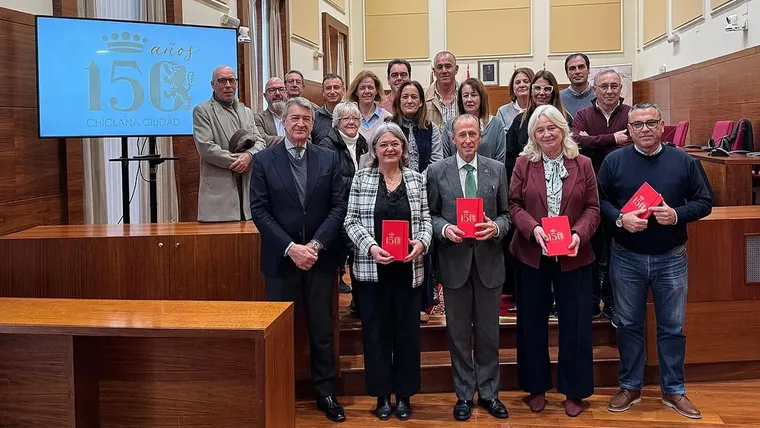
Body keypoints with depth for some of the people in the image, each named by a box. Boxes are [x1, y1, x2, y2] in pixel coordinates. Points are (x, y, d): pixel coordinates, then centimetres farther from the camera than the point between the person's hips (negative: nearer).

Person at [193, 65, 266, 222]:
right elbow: (205, 147, -9)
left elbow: (260, 142, 12)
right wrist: (236, 162, -9)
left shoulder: (246, 112, 22)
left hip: (248, 186, 5)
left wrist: (249, 156, -10)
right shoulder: (202, 111, 3)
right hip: (218, 189, -5)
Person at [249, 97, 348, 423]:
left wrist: (316, 245, -12)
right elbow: (259, 211, -6)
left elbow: (339, 206, -1)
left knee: (322, 329, 9)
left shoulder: (329, 158, 4)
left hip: (321, 257, 1)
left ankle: (326, 393, 21)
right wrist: (290, 248, -15)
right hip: (281, 258, -1)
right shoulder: (264, 160, -1)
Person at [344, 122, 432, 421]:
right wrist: (370, 246, -16)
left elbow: (426, 219, 6)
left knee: (407, 330, 7)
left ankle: (405, 394, 22)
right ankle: (382, 394, 19)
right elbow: (351, 221, -1)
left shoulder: (416, 179, 7)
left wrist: (422, 242, -13)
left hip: (408, 268, 1)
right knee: (376, 330, 6)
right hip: (372, 267, -1)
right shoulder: (361, 179, 2)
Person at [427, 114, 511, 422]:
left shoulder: (497, 169, 3)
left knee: (488, 332, 11)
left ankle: (489, 392, 26)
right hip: (454, 261, -1)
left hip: (489, 260, 1)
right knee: (459, 333, 9)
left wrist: (495, 227, -16)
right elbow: (430, 214, 2)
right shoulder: (437, 171, 0)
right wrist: (444, 228, -17)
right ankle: (464, 395, 23)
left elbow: (506, 214, 5)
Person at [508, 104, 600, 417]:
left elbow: (592, 208, 0)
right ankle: (536, 388, 24)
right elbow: (513, 204, -3)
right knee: (532, 323, 9)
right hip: (531, 256, 0)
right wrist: (533, 228, -20)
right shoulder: (523, 164, 1)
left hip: (573, 257, 0)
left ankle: (574, 391, 21)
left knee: (575, 323, 5)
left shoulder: (582, 164, 2)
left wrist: (579, 234, -17)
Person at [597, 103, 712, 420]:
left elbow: (704, 202, 1)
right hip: (626, 258, 0)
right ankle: (630, 387, 26)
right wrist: (620, 218, -21)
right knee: (629, 325, 11)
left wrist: (677, 214, -17)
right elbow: (598, 201, -3)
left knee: (672, 327, 10)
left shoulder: (683, 161, 0)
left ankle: (673, 390, 25)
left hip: (671, 259, 0)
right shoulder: (614, 161, -2)